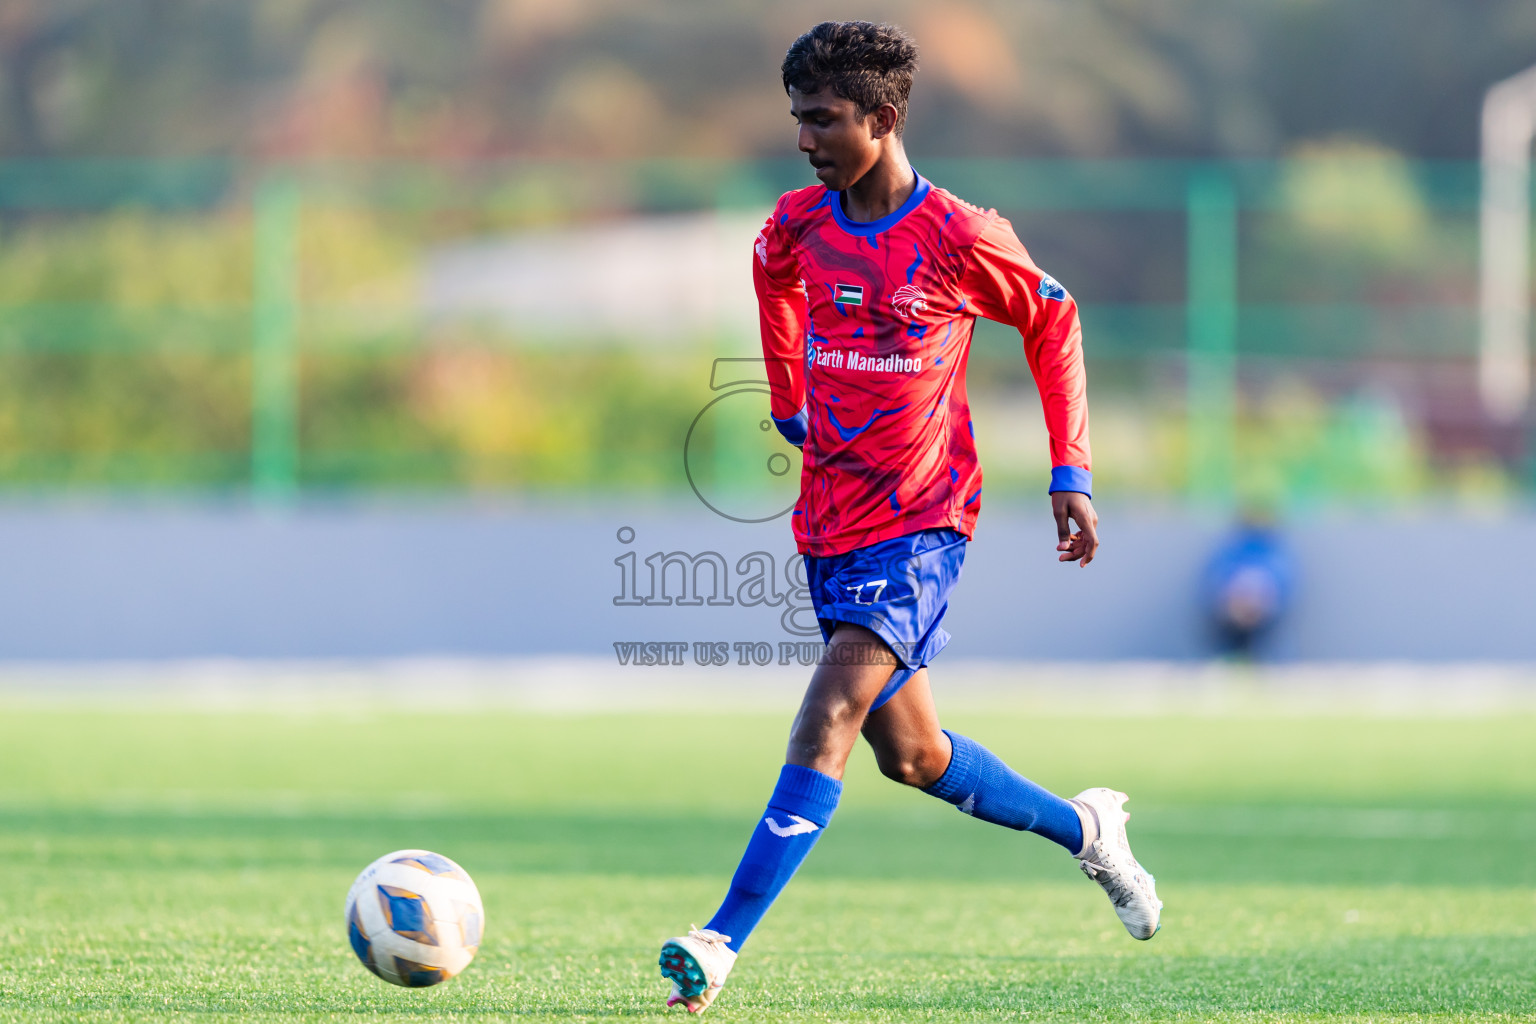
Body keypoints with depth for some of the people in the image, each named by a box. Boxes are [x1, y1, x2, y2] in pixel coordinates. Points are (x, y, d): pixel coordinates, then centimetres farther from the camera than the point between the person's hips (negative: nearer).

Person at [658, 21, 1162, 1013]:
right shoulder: (797, 224, 1)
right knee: (909, 754, 12)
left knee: (826, 721, -20)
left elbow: (1054, 323, 3)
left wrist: (1071, 474, 1)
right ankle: (1084, 828, 35)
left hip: (922, 522, -6)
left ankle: (723, 944, -27)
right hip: (831, 519, 6)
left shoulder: (960, 238, -13)